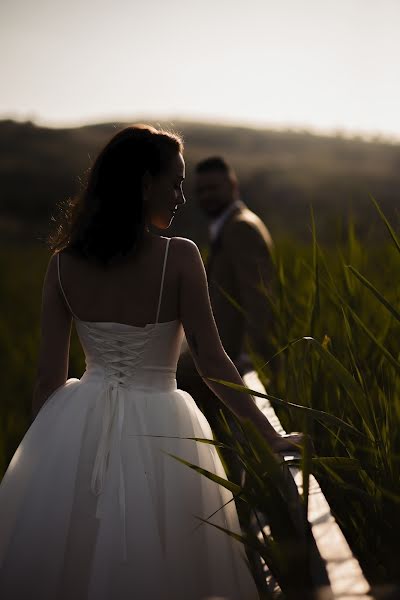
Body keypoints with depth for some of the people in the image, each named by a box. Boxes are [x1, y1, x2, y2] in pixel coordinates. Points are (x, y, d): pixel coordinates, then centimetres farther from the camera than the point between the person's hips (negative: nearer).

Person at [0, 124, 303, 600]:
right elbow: (210, 360, -13)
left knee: (61, 559, 19)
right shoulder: (179, 256, -13)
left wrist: (42, 441, 14)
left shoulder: (63, 262, -3)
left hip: (77, 427, 3)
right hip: (157, 431, -3)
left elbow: (49, 373, 1)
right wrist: (272, 437, -7)